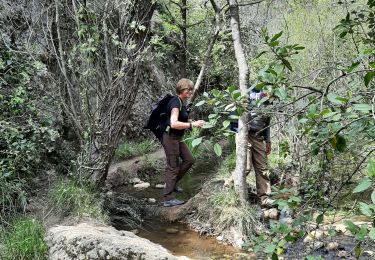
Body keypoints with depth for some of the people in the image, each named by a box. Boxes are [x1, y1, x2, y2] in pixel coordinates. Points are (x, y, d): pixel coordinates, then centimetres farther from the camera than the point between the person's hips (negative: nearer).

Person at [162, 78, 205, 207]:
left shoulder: (182, 102, 9)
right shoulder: (175, 102, -20)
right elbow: (174, 124, -31)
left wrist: (191, 121, 4)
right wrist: (192, 125, -29)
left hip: (177, 138, 9)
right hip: (170, 138, -9)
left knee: (189, 160, 11)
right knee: (173, 167, -5)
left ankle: (171, 183, 21)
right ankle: (168, 199, 1)